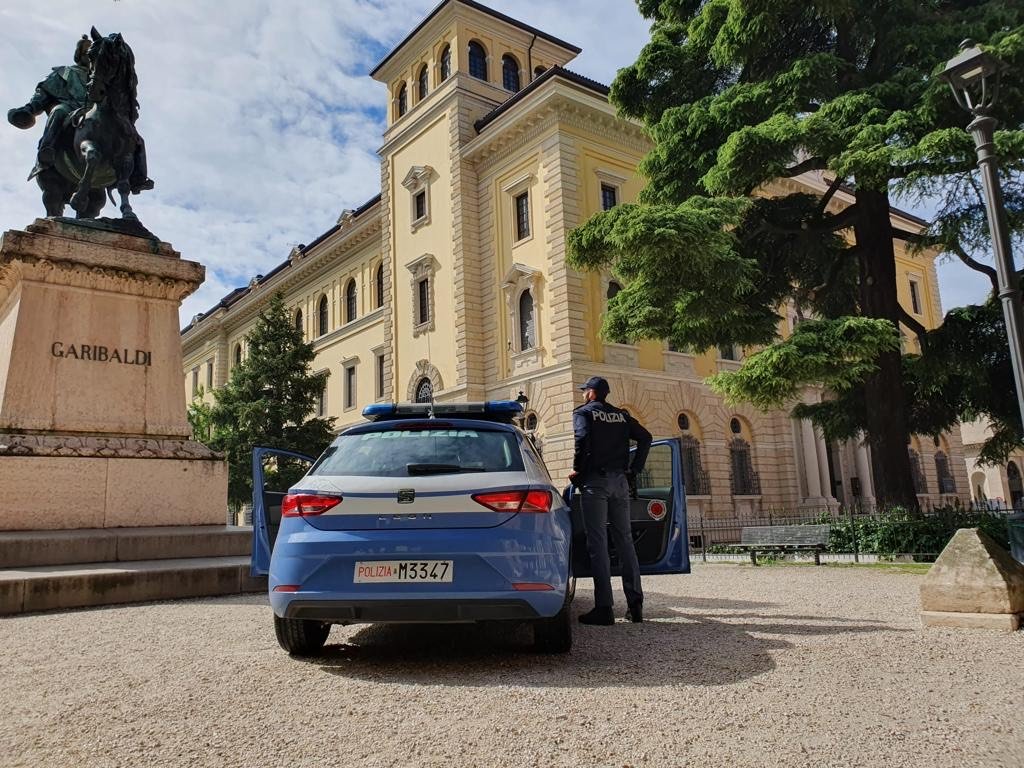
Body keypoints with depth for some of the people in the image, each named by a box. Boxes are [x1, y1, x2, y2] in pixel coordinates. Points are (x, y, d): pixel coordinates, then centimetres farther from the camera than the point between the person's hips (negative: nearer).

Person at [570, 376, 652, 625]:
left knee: (598, 542, -5)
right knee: (625, 540, 9)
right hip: (620, 482, 5)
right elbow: (645, 438, 10)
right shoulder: (621, 415, 17)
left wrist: (577, 470, -7)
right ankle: (635, 604, 10)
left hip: (595, 481, -5)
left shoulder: (583, 412, 1)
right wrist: (634, 470, 10)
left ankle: (604, 607, -7)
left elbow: (583, 438, -18)